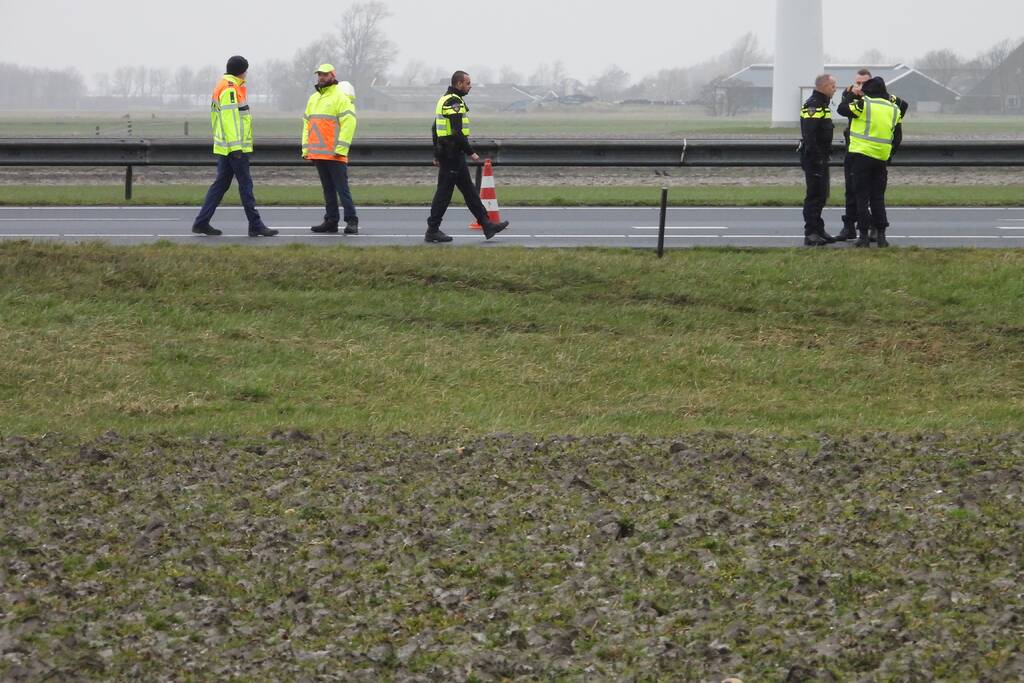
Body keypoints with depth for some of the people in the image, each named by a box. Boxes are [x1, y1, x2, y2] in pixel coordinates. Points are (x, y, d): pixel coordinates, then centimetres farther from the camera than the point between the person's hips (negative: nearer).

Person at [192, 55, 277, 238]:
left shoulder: (221, 87, 17)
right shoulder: (230, 89, -15)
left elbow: (215, 116, 21)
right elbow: (230, 118, -21)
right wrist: (235, 147, -23)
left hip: (224, 147, 10)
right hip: (235, 146, -10)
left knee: (221, 184, 10)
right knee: (246, 185, -5)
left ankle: (201, 223, 9)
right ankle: (255, 226, -3)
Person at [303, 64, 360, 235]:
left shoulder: (341, 97, -7)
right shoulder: (313, 99, 18)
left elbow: (349, 122, -14)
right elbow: (307, 124, 21)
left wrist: (340, 148, -19)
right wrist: (305, 148, 13)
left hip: (335, 154, -7)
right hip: (318, 154, 8)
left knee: (342, 188, -8)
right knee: (328, 189, 11)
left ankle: (351, 221, -7)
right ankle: (331, 221, 15)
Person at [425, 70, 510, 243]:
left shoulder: (444, 100, 17)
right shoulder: (455, 102, -16)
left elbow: (435, 129, 21)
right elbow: (457, 132, -24)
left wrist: (437, 155, 23)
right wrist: (470, 152, -17)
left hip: (445, 151, 11)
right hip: (453, 153, -11)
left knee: (469, 190, 11)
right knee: (444, 192, -5)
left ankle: (486, 225, 14)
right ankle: (432, 231, -1)